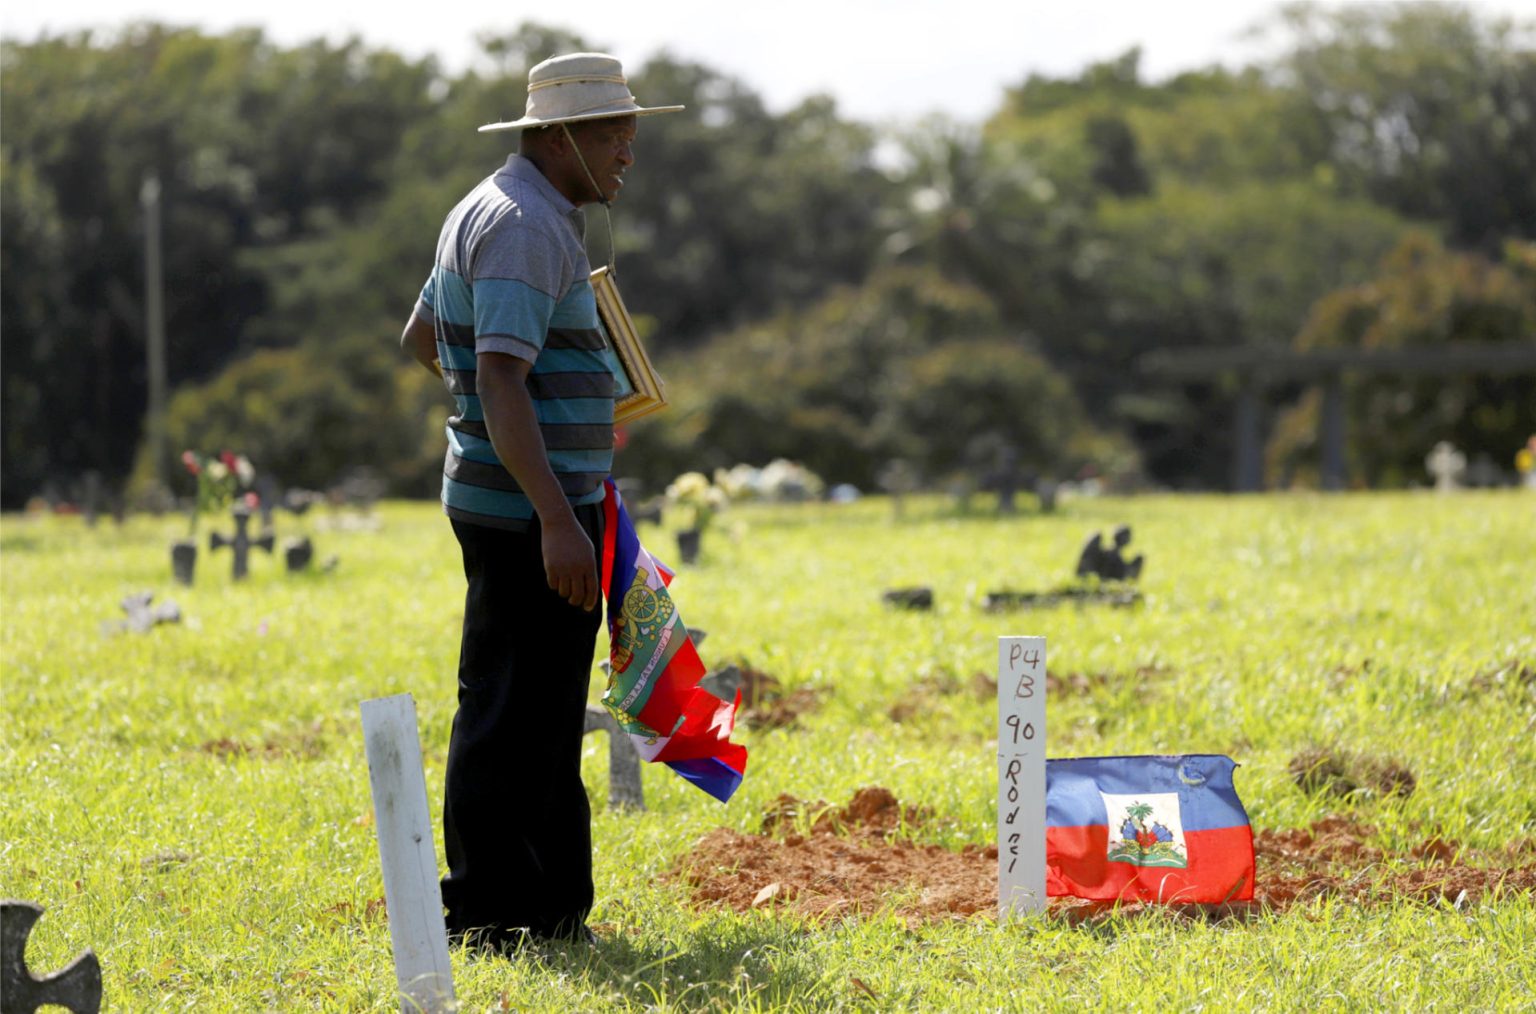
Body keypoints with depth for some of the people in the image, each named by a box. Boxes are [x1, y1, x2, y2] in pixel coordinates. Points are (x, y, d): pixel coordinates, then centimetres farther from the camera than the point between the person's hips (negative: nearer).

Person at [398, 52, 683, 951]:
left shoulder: (490, 212, 17)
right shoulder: (526, 227, -17)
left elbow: (421, 338, 28)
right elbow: (498, 382, -26)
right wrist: (557, 519, -31)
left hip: (541, 508, 11)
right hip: (528, 508, -11)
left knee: (543, 710, 15)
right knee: (513, 715, -6)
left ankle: (553, 908, 21)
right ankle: (488, 913, -2)